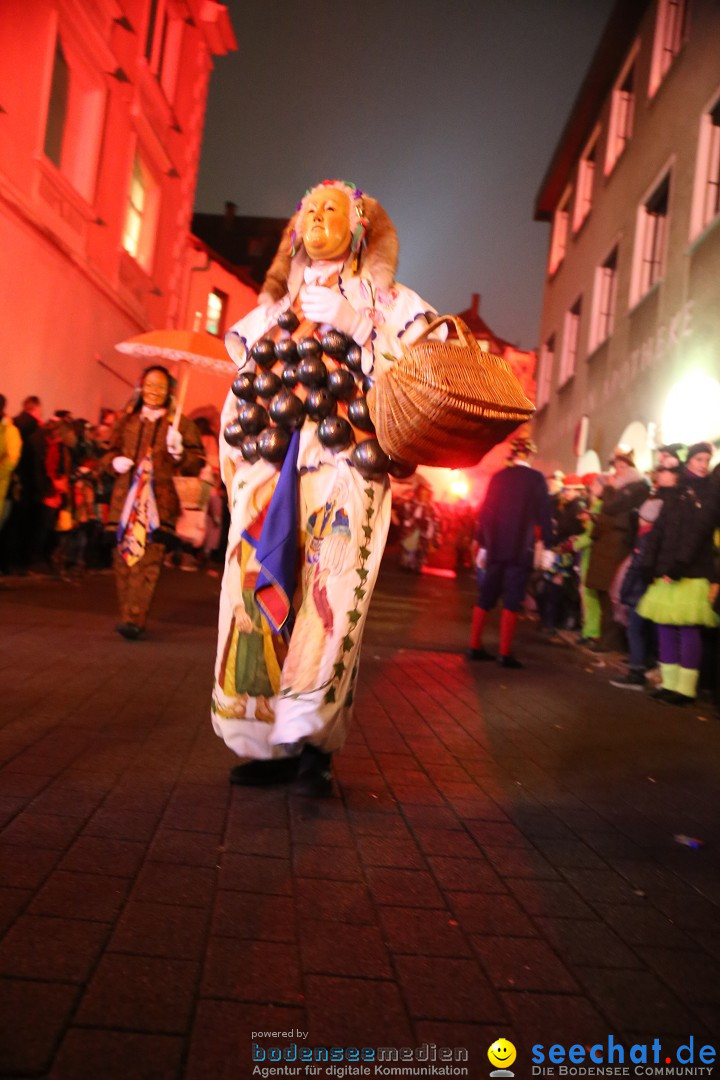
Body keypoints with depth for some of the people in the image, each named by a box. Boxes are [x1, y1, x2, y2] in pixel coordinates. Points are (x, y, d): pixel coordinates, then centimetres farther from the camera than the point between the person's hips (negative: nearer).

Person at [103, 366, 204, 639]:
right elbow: (109, 453, 25)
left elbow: (197, 463, 4)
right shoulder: (127, 420, 16)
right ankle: (128, 614, 15)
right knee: (124, 557, 3)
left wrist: (179, 453, -15)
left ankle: (134, 619, -17)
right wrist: (114, 462, 2)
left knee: (148, 560, -13)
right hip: (126, 500, 4)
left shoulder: (178, 423, 7)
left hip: (159, 502, -4)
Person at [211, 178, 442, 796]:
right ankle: (269, 741, 3)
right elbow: (244, 392, 23)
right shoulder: (275, 310, 26)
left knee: (327, 599, -12)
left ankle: (313, 745, -3)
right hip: (272, 472, 4)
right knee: (260, 594, -5)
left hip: (342, 471, -3)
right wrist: (239, 461, 13)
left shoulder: (381, 303, 15)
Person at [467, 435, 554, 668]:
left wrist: (481, 541, 15)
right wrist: (548, 544, -1)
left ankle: (475, 647, 15)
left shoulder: (498, 476, 7)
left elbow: (485, 510, 9)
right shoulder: (536, 478, -4)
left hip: (495, 546, 4)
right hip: (520, 548, -4)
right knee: (512, 601, -1)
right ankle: (505, 654, -2)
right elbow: (543, 513, -7)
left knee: (486, 597, 11)